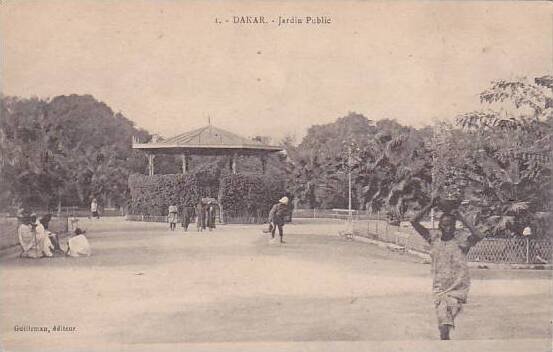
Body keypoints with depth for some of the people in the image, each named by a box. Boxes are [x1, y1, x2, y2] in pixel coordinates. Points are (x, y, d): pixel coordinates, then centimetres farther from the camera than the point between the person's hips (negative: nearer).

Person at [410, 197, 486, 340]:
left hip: (458, 287, -2)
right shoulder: (434, 238, 2)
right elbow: (414, 222, -1)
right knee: (443, 326, -2)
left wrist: (462, 218, -20)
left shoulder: (461, 239, -7)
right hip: (439, 288, 2)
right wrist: (430, 206, -9)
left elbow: (479, 236, -26)